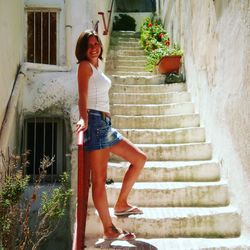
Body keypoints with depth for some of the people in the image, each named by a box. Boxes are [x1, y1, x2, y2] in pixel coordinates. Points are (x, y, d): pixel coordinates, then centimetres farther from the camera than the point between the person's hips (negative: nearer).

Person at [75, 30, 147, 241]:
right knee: (99, 179, -6)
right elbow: (82, 95, -16)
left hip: (105, 124, 9)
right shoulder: (85, 65, -3)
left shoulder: (96, 67, 22)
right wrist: (84, 119, -29)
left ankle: (121, 204, 15)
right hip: (95, 122, -9)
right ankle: (109, 229, -1)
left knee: (140, 158, 11)